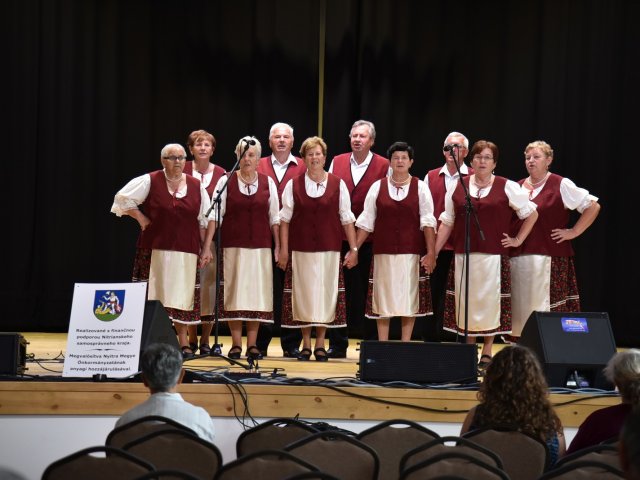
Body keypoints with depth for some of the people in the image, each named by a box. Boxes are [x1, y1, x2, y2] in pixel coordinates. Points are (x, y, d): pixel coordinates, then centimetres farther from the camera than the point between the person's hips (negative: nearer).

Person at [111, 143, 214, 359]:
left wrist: (206, 248, 8)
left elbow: (204, 220, 12)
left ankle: (183, 343, 8)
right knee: (156, 295, -4)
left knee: (182, 296, 3)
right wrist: (141, 218, 0)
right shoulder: (150, 181, 1)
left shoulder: (196, 186, 9)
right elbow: (123, 198, 4)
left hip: (186, 251, 2)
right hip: (155, 249, -2)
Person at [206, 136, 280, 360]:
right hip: (233, 246, -1)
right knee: (234, 293, -2)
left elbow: (274, 218, 10)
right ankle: (236, 344, 4)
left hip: (260, 247, 1)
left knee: (257, 292, 0)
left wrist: (278, 246, 5)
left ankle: (252, 344, 6)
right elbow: (216, 215, 0)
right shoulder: (226, 181, 3)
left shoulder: (268, 183, 8)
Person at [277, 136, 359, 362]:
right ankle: (306, 344, 11)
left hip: (329, 250, 0)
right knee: (303, 294, 2)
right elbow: (285, 219, 5)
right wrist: (284, 249, 0)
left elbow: (347, 219, 4)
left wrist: (353, 249, 1)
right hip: (301, 250, 0)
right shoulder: (293, 185, 4)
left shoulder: (338, 185, 4)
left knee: (325, 294, 1)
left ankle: (320, 344, 10)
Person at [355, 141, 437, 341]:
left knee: (409, 298, 2)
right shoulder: (377, 187, 6)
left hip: (411, 253, -1)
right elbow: (366, 222, 6)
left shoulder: (420, 188, 3)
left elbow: (428, 222, -2)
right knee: (383, 297, 2)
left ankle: (405, 345, 8)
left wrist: (431, 252, -10)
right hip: (384, 252, 1)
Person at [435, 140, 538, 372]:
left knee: (490, 302, -2)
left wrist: (518, 239, 5)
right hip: (463, 255, 2)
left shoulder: (507, 187, 3)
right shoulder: (457, 187, 8)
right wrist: (434, 252, 6)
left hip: (493, 256, -2)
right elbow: (447, 222, 11)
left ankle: (487, 354, 8)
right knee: (466, 302, 4)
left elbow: (531, 213, 11)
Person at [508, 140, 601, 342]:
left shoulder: (561, 185, 0)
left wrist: (573, 232, -3)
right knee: (522, 308, 3)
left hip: (550, 259, -5)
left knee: (546, 309, -9)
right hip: (518, 258, 5)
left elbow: (593, 206, -1)